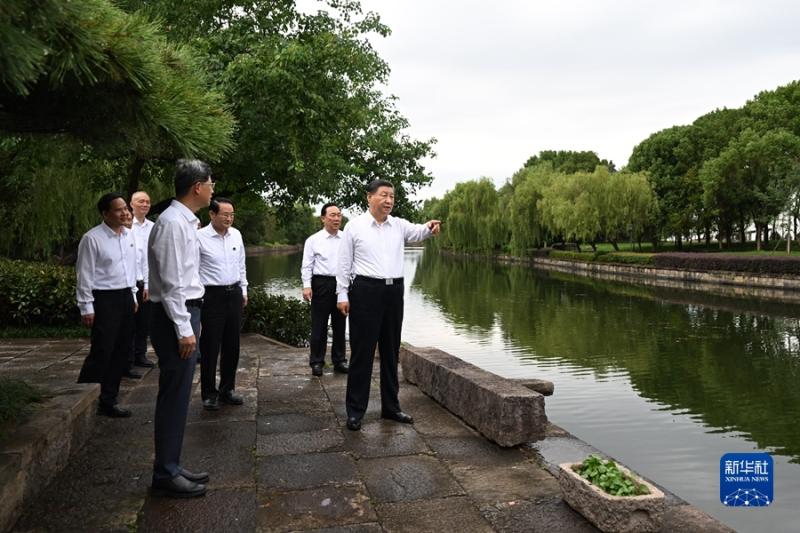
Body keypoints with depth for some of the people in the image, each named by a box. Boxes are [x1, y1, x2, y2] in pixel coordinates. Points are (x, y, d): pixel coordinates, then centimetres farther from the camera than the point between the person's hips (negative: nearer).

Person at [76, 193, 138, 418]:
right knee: (101, 353, -6)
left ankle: (108, 401, 21)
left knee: (120, 353, 10)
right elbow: (85, 275, -11)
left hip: (125, 297, 7)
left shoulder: (128, 235, 9)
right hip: (104, 299, -7)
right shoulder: (92, 238, -12)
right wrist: (86, 307, -12)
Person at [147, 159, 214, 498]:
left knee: (178, 395, 15)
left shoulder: (185, 221, 13)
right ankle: (166, 475, 11)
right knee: (174, 396, -2)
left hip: (185, 313, 10)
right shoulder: (172, 223, -17)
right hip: (175, 317, -10)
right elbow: (171, 282, -20)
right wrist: (184, 329, -20)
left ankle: (170, 467, 26)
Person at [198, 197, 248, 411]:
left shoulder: (236, 235, 6)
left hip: (234, 293, 6)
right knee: (210, 346, 2)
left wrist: (243, 290, 16)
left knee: (232, 345, 12)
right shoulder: (200, 237, -11)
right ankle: (209, 393, 15)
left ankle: (227, 390, 25)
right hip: (212, 295, -5)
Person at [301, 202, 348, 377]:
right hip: (322, 284, -3)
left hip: (342, 284, 3)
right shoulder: (313, 240, -1)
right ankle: (316, 362, 15)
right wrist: (306, 286, -11)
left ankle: (339, 361, 23)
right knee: (319, 325, 4)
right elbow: (307, 265, -2)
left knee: (340, 325, 12)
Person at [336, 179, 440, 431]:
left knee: (391, 351, 12)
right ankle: (355, 410, 11)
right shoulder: (354, 226, -1)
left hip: (394, 290, 4)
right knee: (362, 352, 0)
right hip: (366, 290, -4)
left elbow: (417, 232, -8)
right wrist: (342, 294, -6)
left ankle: (390, 406, 25)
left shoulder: (399, 225, 9)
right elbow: (344, 263, -1)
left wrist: (429, 228, -31)